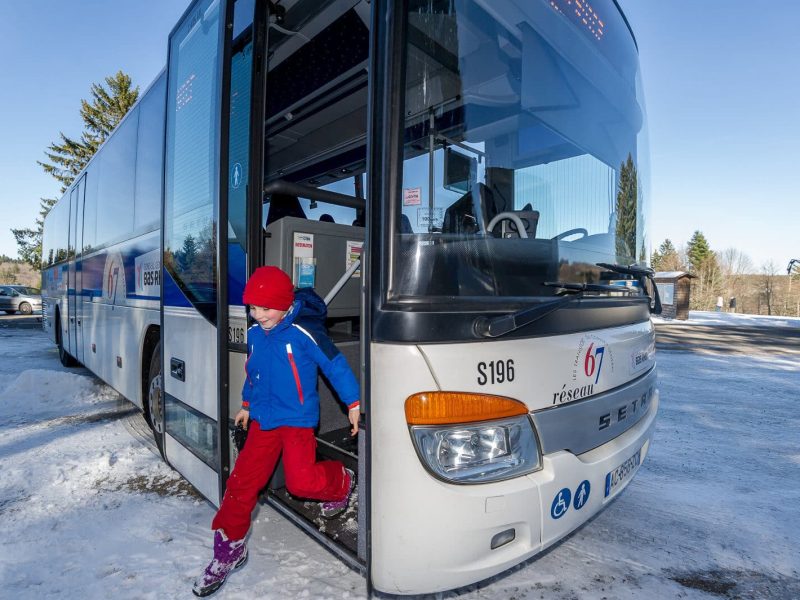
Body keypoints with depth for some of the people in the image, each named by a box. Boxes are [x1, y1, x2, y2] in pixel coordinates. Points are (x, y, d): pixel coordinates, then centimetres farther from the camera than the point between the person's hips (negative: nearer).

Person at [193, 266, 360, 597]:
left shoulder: (304, 332, -18)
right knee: (241, 482, 7)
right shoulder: (254, 334, 3)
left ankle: (341, 482, 22)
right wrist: (247, 404, 28)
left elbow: (336, 365, -12)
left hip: (297, 420, -6)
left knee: (301, 481, -13)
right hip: (263, 421, 6)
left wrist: (353, 404, -10)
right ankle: (229, 550, 27)